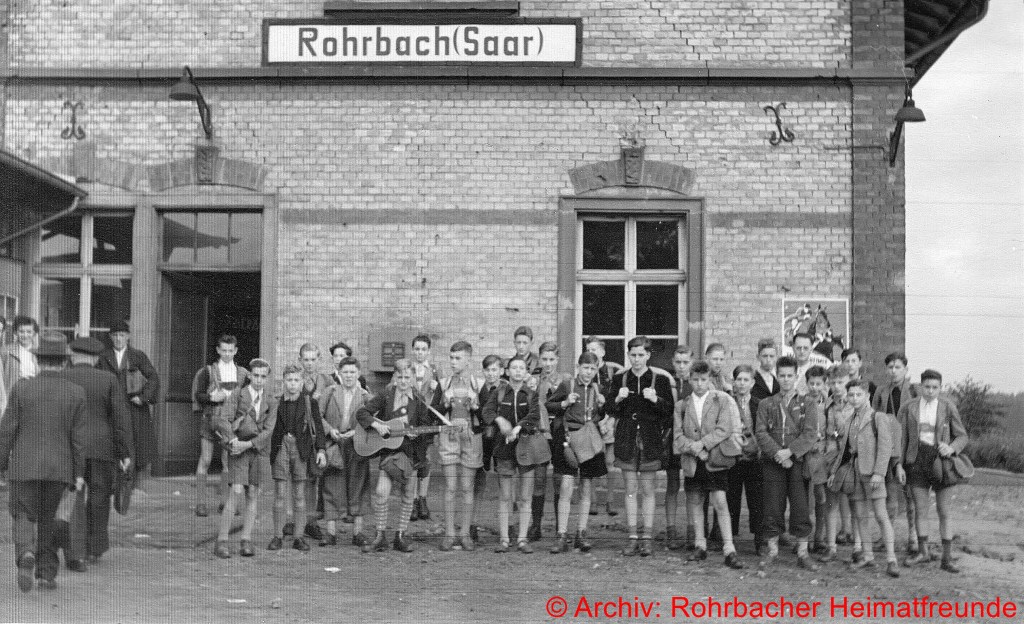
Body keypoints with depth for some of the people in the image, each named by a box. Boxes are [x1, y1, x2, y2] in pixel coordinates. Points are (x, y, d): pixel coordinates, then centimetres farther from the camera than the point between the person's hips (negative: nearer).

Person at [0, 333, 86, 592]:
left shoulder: (21, 388, -7)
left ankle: (26, 555, -20)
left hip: (24, 466, -2)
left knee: (23, 517, 8)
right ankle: (47, 573, 16)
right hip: (59, 467, 2)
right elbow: (79, 437, -4)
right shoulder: (76, 393, -4)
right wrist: (79, 473, 2)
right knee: (49, 520, 15)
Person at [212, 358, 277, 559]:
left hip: (258, 450, 3)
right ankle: (222, 541, -11)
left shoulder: (271, 402, 5)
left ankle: (246, 542, 3)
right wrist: (234, 440, -24)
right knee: (236, 491, -14)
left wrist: (248, 444, -16)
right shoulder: (236, 395, -1)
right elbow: (223, 420, -11)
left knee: (253, 495, 1)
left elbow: (268, 430, -4)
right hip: (238, 450, -3)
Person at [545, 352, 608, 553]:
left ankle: (581, 534, 17)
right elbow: (547, 406, 5)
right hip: (570, 440, -4)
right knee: (566, 487, -9)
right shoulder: (566, 385, -2)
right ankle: (562, 536, -5)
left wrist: (602, 405, -1)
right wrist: (565, 403, -11)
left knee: (587, 491, 7)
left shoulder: (597, 389, 9)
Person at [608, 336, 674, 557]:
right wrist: (618, 399, -11)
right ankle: (633, 539, 8)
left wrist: (656, 400, -18)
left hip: (650, 440, -2)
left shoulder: (660, 380, 1)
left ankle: (647, 539, 6)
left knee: (648, 490, 1)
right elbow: (609, 410, 8)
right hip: (627, 439, 2)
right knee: (630, 489, 4)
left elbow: (669, 412, 0)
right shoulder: (619, 379, 7)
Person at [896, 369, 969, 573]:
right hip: (918, 459, 1)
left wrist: (951, 448, -18)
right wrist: (899, 465, -4)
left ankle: (947, 558, 6)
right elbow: (900, 438, 4)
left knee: (944, 512, 1)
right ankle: (923, 552, 20)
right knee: (920, 510, 6)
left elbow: (962, 436, 3)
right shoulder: (908, 408, 3)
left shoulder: (947, 407, 0)